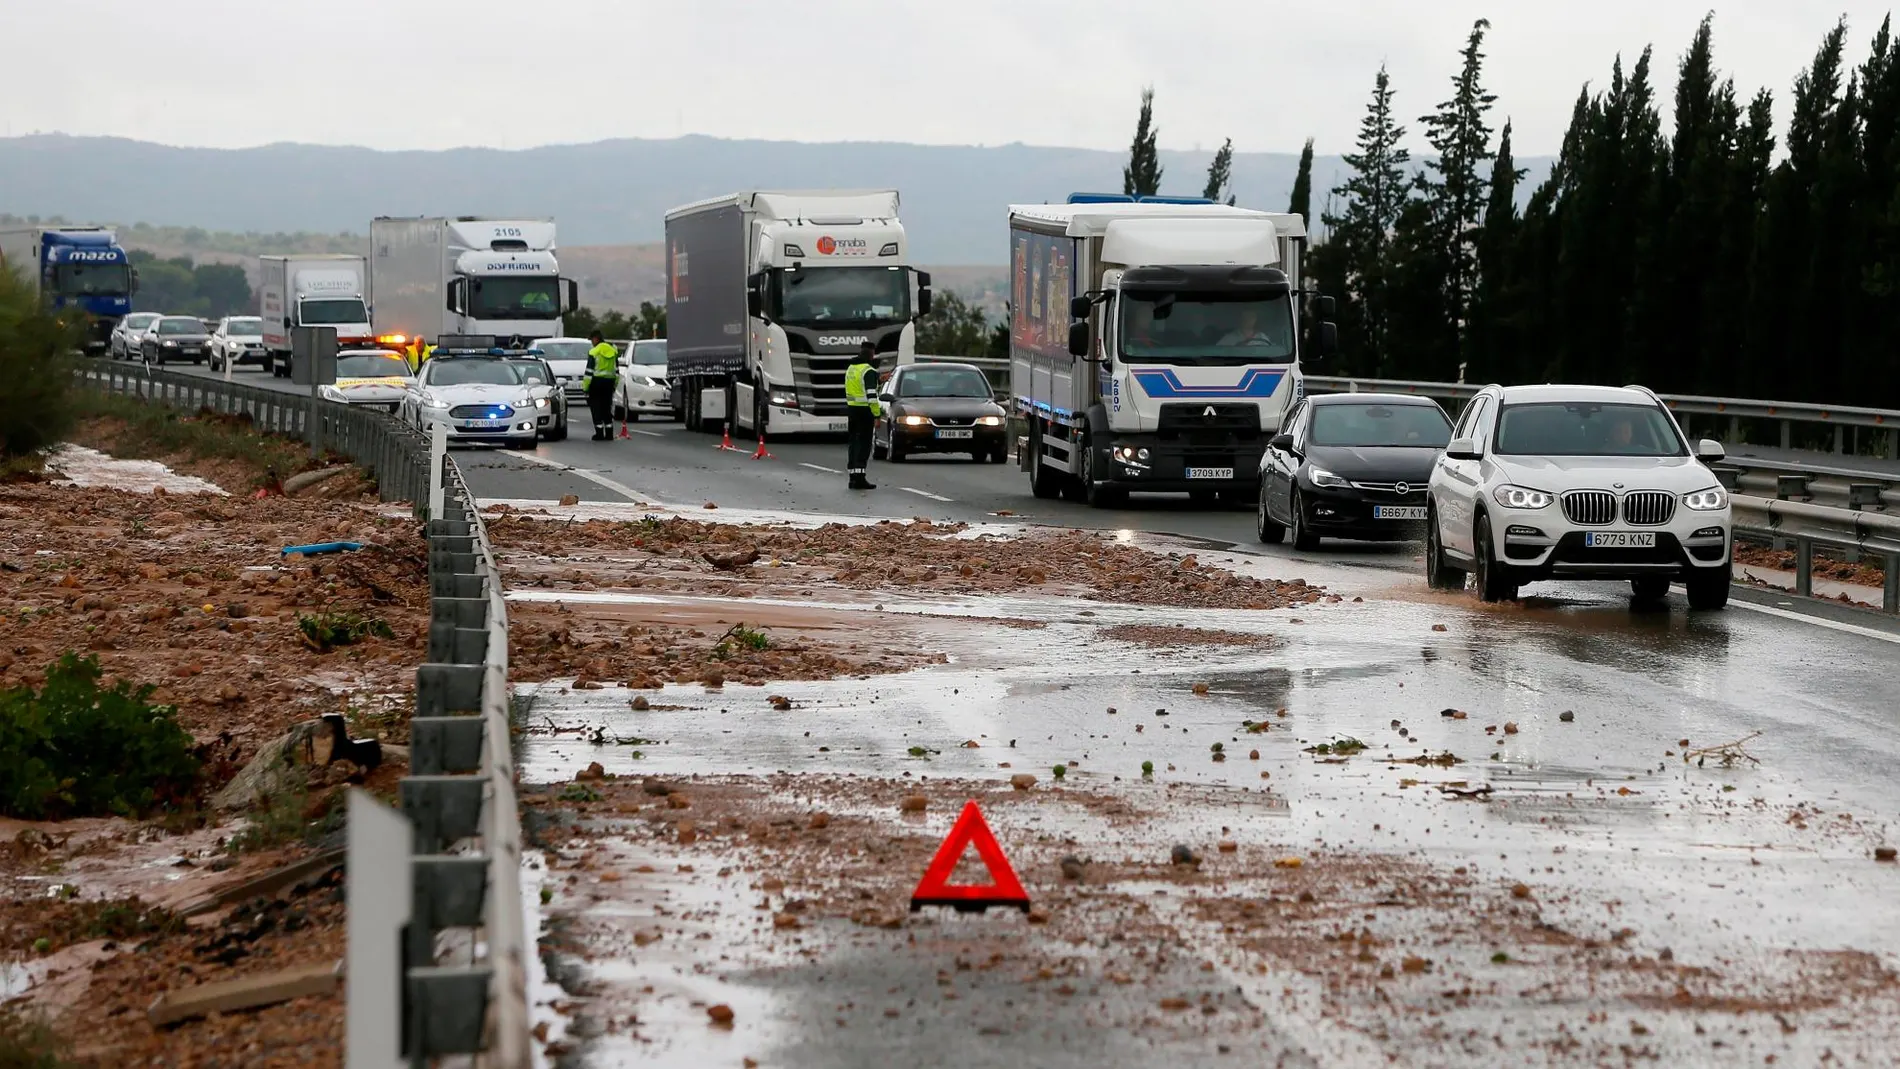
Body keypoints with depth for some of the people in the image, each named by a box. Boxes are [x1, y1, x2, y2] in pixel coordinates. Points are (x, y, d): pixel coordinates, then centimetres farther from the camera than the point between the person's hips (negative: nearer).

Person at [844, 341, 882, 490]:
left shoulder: (850, 369, 14)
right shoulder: (869, 371, -13)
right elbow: (871, 395, -20)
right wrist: (877, 415, -18)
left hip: (851, 409, 8)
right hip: (864, 411, -8)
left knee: (854, 443, 12)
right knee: (863, 444, -8)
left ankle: (853, 477, 13)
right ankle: (860, 478, -13)